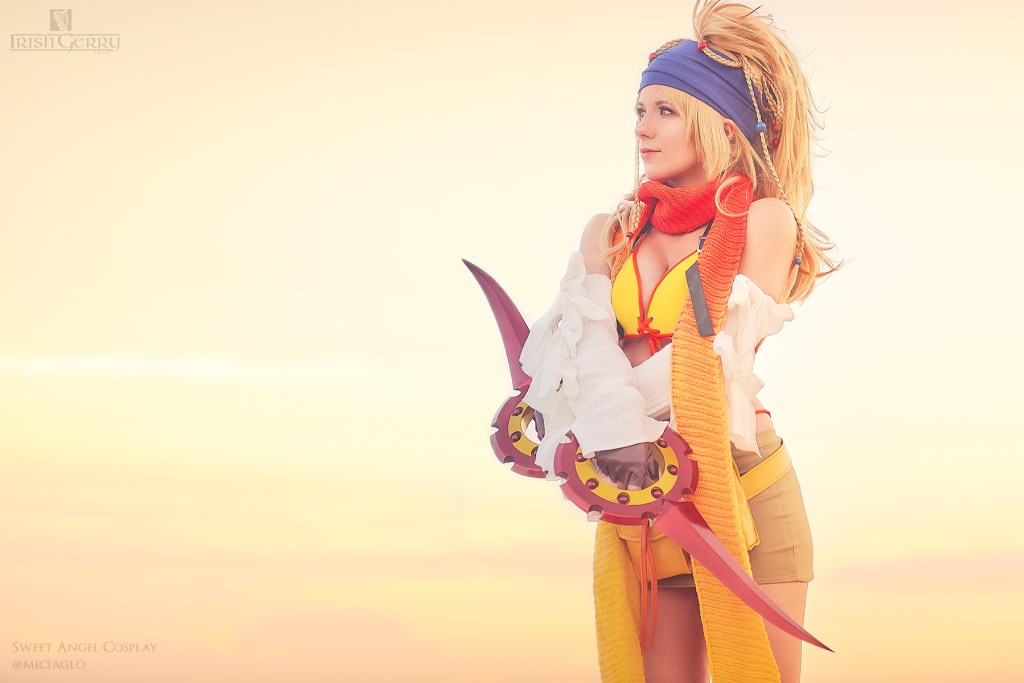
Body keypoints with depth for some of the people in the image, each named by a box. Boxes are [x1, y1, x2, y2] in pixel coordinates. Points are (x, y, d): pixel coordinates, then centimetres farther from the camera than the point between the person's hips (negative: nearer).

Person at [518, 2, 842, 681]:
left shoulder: (764, 220, -3)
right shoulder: (614, 232, 10)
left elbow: (722, 350, -10)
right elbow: (584, 338, -2)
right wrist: (613, 430, -21)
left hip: (743, 486, -4)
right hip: (647, 499, 4)